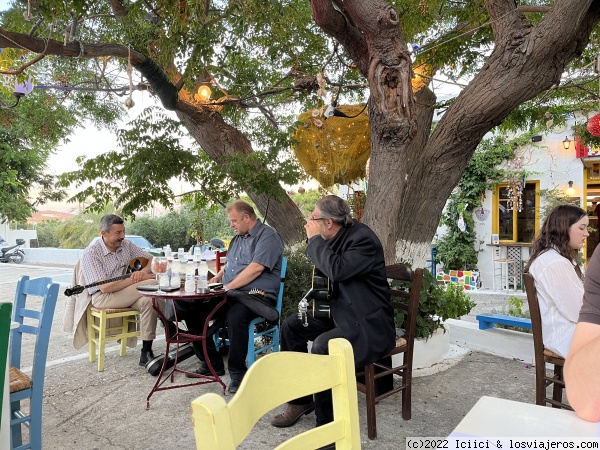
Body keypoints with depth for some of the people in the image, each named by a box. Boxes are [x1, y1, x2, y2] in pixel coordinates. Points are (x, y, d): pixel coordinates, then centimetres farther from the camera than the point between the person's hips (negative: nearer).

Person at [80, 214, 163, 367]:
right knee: (153, 284, -25)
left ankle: (146, 353, -22)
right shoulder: (90, 254, -12)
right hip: (103, 297, -6)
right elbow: (105, 287, -20)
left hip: (128, 295, 6)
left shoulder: (126, 245, 6)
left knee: (148, 301, -29)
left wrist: (143, 271, -12)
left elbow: (152, 259, 11)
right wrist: (135, 280, -18)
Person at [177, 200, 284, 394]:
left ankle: (237, 373, -19)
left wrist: (228, 287, -18)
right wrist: (219, 276, 9)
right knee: (192, 309, -2)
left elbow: (256, 268, -20)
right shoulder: (237, 238, 22)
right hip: (231, 294, 9)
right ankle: (211, 363, 9)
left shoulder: (267, 236, -8)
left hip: (257, 295, -9)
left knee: (236, 316, -38)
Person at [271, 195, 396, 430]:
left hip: (369, 325, -9)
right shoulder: (336, 237, 4)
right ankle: (300, 400, 17)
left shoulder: (363, 238, -20)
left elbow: (337, 270, -34)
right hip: (341, 314, 10)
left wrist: (315, 238, -22)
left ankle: (328, 424, -11)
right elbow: (324, 272, 16)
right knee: (291, 326, 6)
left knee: (322, 346, -31)